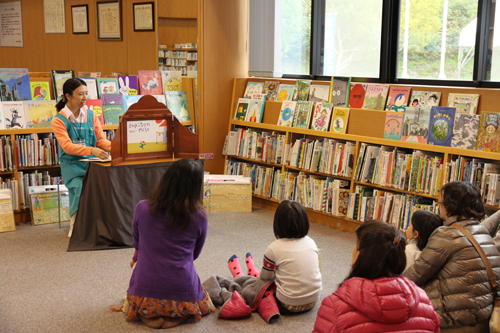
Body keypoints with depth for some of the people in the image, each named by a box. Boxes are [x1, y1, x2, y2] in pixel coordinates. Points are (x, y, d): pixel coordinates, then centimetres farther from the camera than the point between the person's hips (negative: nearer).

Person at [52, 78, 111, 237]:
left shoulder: (91, 116, 13)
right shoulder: (59, 120, 0)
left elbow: (101, 140, 10)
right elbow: (67, 146, -14)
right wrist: (91, 150, -30)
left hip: (91, 162, 3)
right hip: (71, 164, -3)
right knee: (79, 187, -31)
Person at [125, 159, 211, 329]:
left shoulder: (142, 208, -9)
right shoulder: (199, 217, -11)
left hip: (145, 292, 1)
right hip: (182, 293, -1)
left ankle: (147, 315, 6)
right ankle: (178, 316, 2)